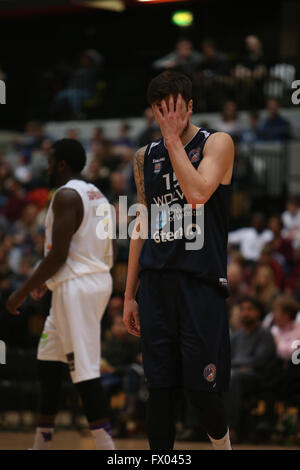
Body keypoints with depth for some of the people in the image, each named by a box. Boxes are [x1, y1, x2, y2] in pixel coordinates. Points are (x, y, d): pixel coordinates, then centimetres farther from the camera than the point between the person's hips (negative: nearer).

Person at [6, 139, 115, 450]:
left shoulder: (66, 196, -13)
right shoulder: (97, 196, 16)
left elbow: (58, 254, -19)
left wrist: (23, 292, -12)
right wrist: (47, 280, 26)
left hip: (76, 285, -10)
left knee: (84, 370, -11)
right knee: (48, 359, 18)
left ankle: (106, 448, -15)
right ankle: (42, 445, 24)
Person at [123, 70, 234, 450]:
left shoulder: (216, 144, -1)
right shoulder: (146, 157, 14)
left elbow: (198, 193, -20)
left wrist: (174, 138, -12)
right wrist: (129, 295, 15)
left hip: (201, 283, -4)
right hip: (155, 283, 4)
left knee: (201, 390, -6)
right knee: (159, 390, 2)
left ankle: (223, 444, 21)